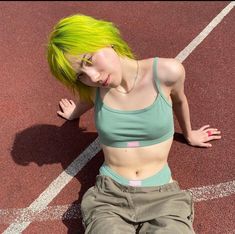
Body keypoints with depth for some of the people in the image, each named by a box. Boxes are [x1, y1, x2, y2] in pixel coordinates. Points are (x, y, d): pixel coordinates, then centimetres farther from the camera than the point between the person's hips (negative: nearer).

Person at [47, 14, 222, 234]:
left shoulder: (167, 72, -11)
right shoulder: (93, 89, -5)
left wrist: (189, 134, 29)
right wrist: (75, 112, 42)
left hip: (163, 196, 0)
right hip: (109, 195, 1)